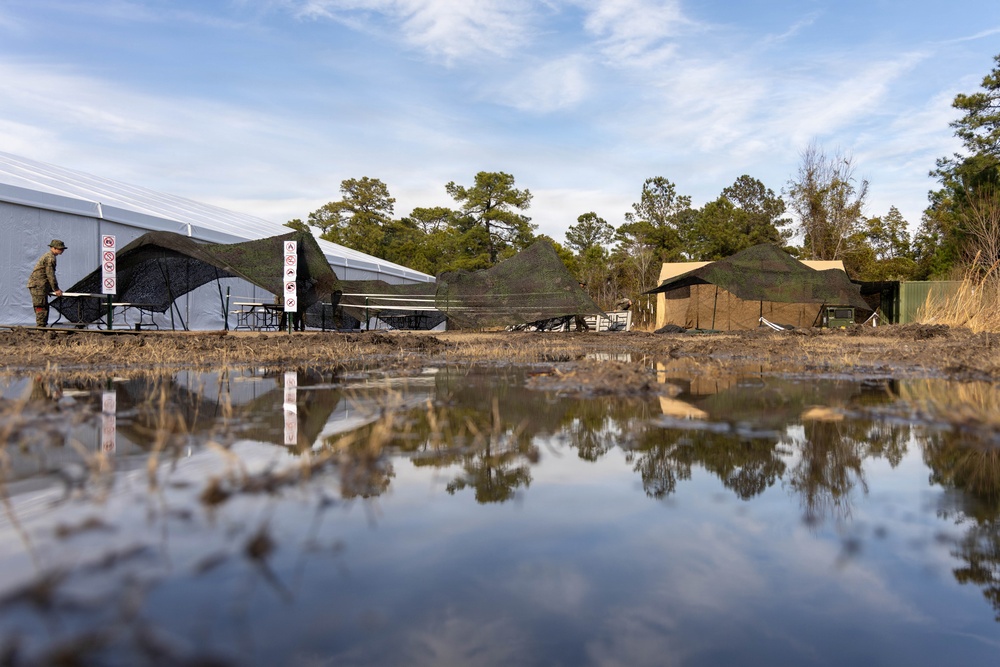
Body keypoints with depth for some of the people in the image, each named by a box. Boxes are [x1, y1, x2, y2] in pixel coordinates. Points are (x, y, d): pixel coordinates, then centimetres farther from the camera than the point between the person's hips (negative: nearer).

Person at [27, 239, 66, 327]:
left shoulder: (47, 256, 21)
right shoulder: (50, 257, -12)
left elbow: (50, 274, 26)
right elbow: (50, 275, -16)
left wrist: (56, 288, 24)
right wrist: (56, 289, -12)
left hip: (34, 284, 10)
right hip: (38, 285, -10)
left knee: (44, 307, 12)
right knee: (41, 308, -11)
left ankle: (42, 327, 16)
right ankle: (40, 328, -12)